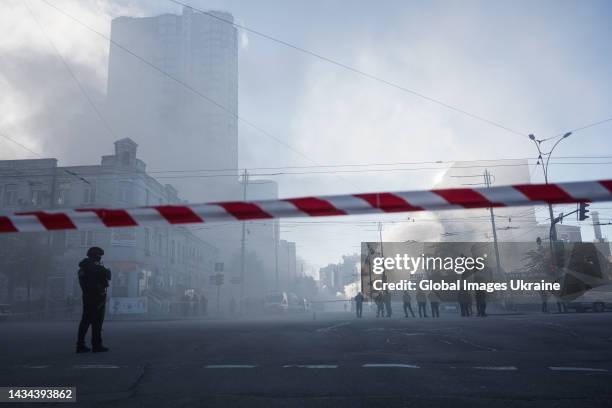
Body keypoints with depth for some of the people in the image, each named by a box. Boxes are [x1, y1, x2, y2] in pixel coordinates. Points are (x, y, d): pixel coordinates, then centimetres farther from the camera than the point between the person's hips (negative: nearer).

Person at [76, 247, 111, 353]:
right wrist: (108, 270, 10)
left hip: (86, 296, 8)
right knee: (97, 321, -3)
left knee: (85, 320, 12)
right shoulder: (97, 267, -15)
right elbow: (107, 276, -12)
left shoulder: (82, 267, 11)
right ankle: (96, 345, 0)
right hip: (97, 297, -8)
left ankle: (80, 345, 13)